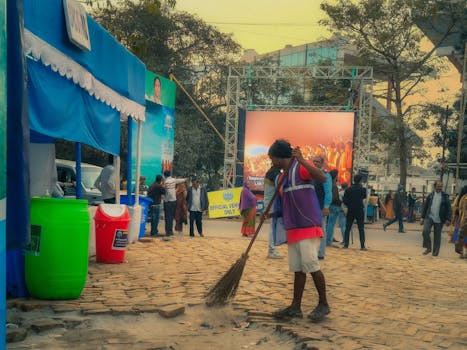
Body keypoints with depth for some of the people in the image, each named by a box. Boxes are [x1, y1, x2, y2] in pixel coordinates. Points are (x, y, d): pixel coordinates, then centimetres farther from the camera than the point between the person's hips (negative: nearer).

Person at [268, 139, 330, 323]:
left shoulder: (300, 168, -7)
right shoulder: (285, 176, 19)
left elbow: (322, 178, -24)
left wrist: (302, 160, -30)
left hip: (308, 225, -9)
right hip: (293, 228, 9)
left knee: (310, 264, -8)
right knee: (297, 268, 8)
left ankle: (323, 304, 5)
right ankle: (295, 307, 11)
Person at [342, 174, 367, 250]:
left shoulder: (348, 189, -3)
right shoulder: (362, 189, -8)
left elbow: (344, 200, -3)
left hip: (350, 211, 2)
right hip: (360, 210, -2)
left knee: (347, 228, 9)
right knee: (361, 229, 1)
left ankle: (346, 244, 7)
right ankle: (362, 246, -3)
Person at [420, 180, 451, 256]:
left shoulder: (445, 196, 0)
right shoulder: (430, 195, 6)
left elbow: (448, 208, 0)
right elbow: (425, 206, 11)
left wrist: (448, 219, -6)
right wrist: (422, 217, 9)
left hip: (439, 219, -1)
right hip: (429, 217, 1)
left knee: (437, 236, 5)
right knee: (425, 231, -18)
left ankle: (435, 252, 17)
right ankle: (428, 248, -1)